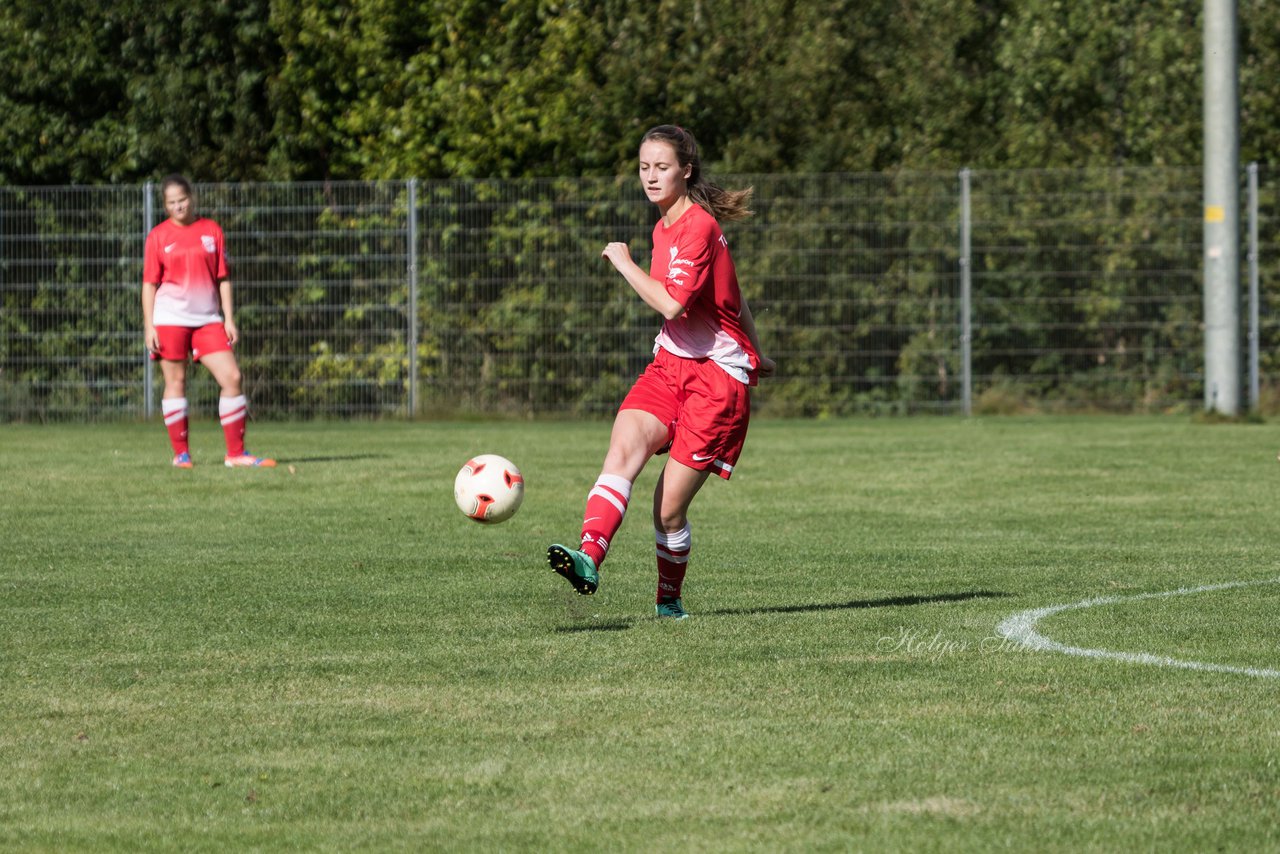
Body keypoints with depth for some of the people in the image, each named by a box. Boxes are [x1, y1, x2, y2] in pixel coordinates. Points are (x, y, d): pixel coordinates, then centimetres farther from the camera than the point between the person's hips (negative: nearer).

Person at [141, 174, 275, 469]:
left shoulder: (211, 230, 8)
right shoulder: (158, 236, 2)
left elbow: (223, 277, 9)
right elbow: (149, 283, 2)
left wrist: (229, 318, 3)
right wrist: (149, 326, -5)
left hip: (208, 319, 2)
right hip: (170, 319, -2)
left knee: (232, 377, -6)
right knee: (176, 382, 1)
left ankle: (236, 453, -1)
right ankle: (181, 454, 9)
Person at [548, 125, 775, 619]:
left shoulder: (698, 226, -14)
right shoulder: (665, 228, 14)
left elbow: (672, 304, -26)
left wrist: (624, 264, -13)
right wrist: (753, 352, 35)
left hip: (717, 376, -7)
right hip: (670, 367, 7)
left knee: (669, 506, -4)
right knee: (623, 447, -23)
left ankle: (669, 600, 20)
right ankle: (590, 557, -42)